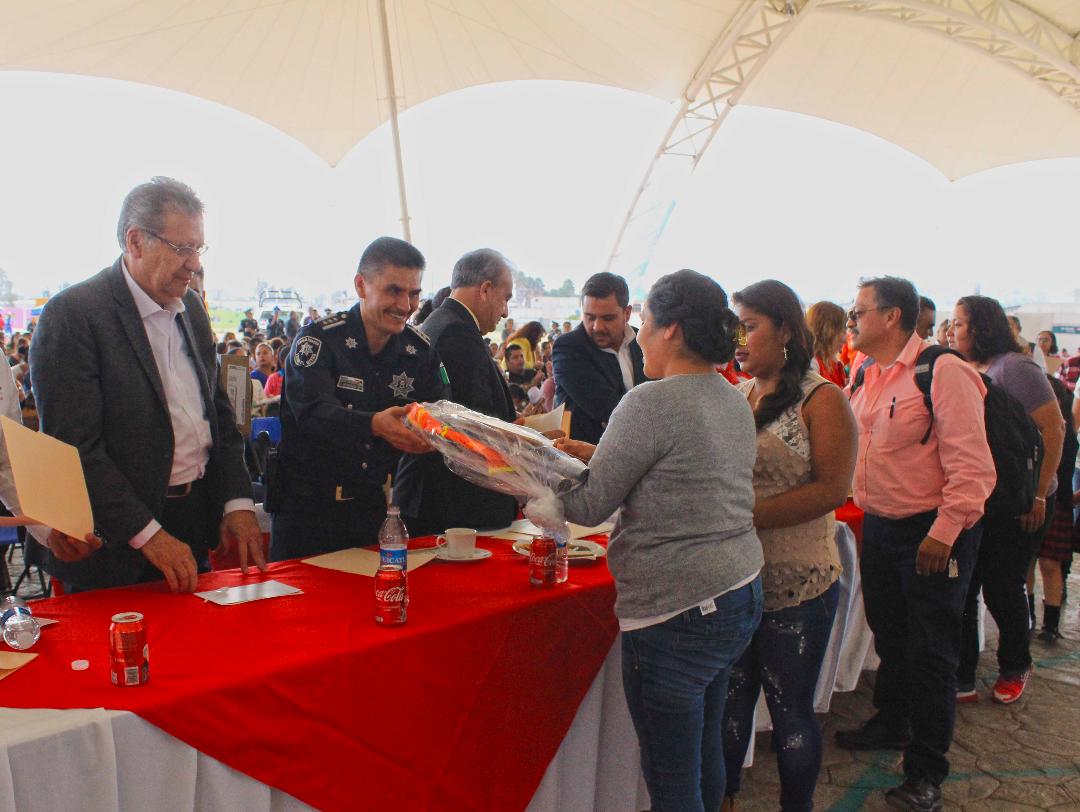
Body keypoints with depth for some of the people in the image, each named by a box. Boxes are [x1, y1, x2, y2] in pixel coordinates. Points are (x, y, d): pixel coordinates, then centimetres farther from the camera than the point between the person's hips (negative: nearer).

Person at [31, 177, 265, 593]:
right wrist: (147, 533, -19)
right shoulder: (72, 313, -14)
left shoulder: (192, 308, 9)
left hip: (197, 524, 7)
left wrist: (238, 500, 1)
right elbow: (73, 447, -18)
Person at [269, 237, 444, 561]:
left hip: (374, 508, 4)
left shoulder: (419, 349, 3)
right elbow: (312, 414, -26)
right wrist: (374, 424, -45)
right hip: (308, 508, -4)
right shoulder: (319, 339, -11)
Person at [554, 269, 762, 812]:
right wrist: (596, 455, 16)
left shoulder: (652, 401, -19)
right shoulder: (735, 401, 8)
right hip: (740, 598, 9)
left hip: (675, 612, -9)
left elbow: (590, 507, -14)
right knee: (706, 752, 24)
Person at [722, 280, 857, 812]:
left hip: (796, 587, -5)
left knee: (790, 709, 10)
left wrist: (748, 515, -23)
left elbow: (832, 489, -16)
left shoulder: (821, 399, -8)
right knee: (729, 702, 16)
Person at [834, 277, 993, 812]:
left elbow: (972, 465, -20)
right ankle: (891, 724, 43)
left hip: (931, 534, -7)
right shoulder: (863, 375, 6)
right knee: (889, 637, 22)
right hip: (878, 527, 7)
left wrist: (944, 532, -21)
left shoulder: (942, 372, -18)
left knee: (929, 653, 4)